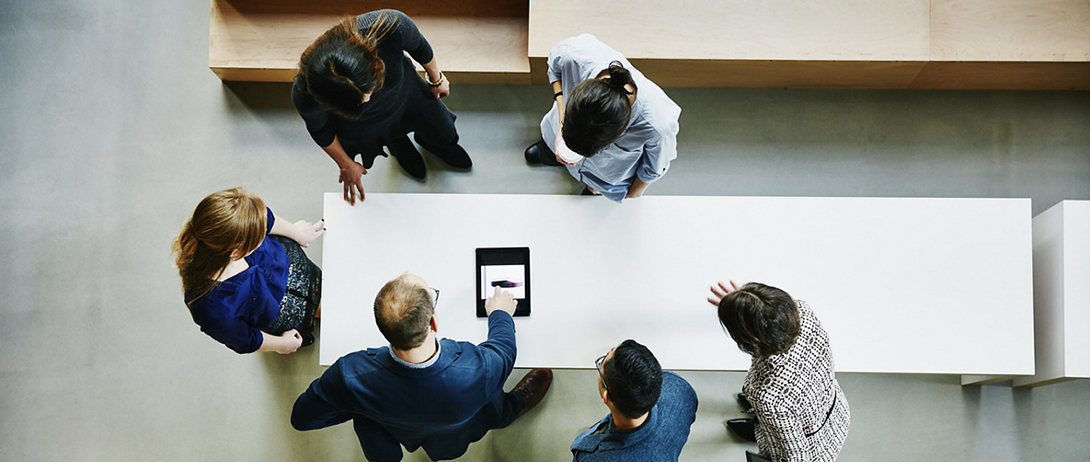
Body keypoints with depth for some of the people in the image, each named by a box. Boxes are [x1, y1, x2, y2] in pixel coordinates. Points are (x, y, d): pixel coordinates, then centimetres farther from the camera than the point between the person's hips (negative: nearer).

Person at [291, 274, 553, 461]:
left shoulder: (351, 375, -44)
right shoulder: (478, 371, -46)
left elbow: (301, 417, -24)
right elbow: (504, 348, -18)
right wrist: (500, 314, 4)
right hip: (453, 437, 0)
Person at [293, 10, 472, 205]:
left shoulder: (391, 27, -47)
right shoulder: (305, 96, -45)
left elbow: (419, 46, -20)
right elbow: (319, 130, -19)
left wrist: (436, 78, 0)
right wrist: (346, 165, -3)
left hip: (404, 91, 2)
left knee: (445, 136, 28)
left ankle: (425, 139, 65)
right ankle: (400, 147, 66)